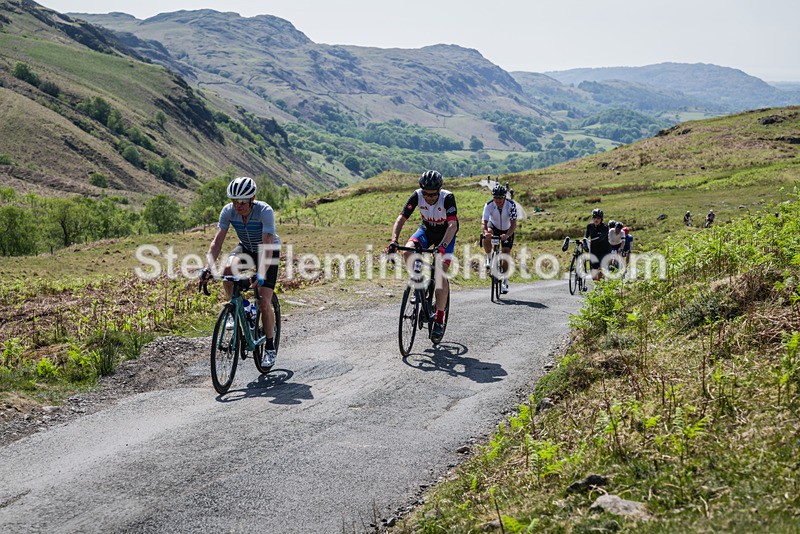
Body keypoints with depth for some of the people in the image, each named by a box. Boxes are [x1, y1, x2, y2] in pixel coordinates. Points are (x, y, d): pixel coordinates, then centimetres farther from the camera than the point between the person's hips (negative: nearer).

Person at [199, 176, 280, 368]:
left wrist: (261, 274, -53)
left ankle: (270, 348, 4)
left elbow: (268, 246, -40)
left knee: (264, 302, -14)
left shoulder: (265, 211, -33)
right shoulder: (228, 211, -21)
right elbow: (217, 241, -23)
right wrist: (208, 267, -37)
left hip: (269, 251, -4)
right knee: (228, 270, -32)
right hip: (245, 247, 4)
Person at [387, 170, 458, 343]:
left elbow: (453, 225, -39)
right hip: (426, 230, 3)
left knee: (441, 272, -18)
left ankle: (439, 319, -10)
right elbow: (401, 219, -26)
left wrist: (443, 246, -54)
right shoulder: (417, 196, -23)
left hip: (446, 234, -3)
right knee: (407, 252, -27)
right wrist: (394, 241, -41)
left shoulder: (448, 198, -31)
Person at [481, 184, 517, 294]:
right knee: (486, 237, -35)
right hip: (494, 226, 1)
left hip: (507, 230, 0)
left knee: (506, 254, -10)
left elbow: (514, 224, -34)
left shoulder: (511, 205, -29)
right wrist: (485, 232, -57)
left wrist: (507, 235, -53)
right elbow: (484, 222, -34)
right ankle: (489, 258, -10)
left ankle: (505, 282, 4)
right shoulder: (489, 205, -27)